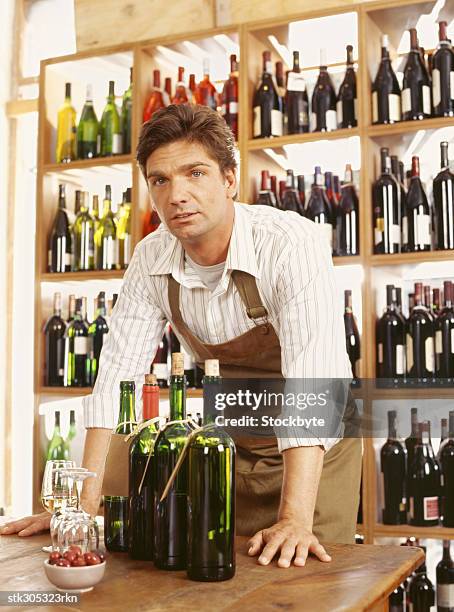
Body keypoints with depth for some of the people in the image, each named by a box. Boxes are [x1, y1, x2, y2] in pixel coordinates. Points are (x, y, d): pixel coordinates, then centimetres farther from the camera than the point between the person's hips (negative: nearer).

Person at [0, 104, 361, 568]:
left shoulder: (293, 244, -27)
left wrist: (295, 519, -41)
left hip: (316, 447, -3)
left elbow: (310, 379, -34)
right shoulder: (151, 259, -11)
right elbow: (118, 374, -12)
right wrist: (84, 503, -18)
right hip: (231, 446, 4)